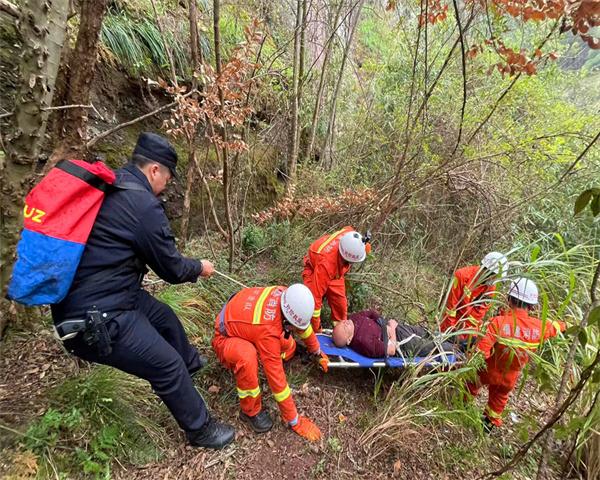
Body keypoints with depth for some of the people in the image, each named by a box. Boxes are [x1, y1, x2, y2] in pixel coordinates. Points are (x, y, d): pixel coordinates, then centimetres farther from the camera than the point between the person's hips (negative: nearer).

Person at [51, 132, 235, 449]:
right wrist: (200, 268, 7)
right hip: (95, 320, -10)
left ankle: (192, 363, 52)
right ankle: (200, 429, 24)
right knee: (168, 367, 2)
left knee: (165, 317, 25)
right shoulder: (144, 205, -23)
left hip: (85, 294, 10)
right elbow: (171, 269, -13)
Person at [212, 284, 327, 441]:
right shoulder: (268, 331, -40)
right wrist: (295, 421, -22)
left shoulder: (287, 295, -22)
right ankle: (250, 410, -12)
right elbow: (276, 377, -33)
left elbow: (302, 322, -1)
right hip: (225, 338, -6)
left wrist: (317, 352, 12)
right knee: (247, 357, -37)